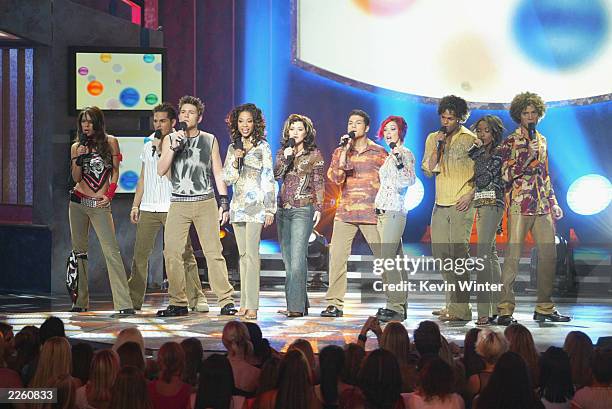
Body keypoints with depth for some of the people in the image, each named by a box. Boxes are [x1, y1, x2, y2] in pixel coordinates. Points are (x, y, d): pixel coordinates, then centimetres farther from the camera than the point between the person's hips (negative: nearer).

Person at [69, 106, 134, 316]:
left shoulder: (110, 142, 2)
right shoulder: (77, 147, 8)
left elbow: (115, 171, 4)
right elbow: (76, 177, 4)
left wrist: (109, 195, -6)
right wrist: (78, 158, -10)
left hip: (100, 205, -3)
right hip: (78, 202, 4)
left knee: (111, 251, -13)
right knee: (79, 251, 7)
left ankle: (124, 304, -18)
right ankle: (81, 301, 15)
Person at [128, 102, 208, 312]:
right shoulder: (148, 146, 17)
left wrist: (161, 148, -11)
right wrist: (135, 205, 16)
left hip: (172, 208, -5)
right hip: (148, 208, 5)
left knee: (185, 254, -7)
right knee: (140, 254, 2)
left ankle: (196, 298, -4)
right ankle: (134, 299, 7)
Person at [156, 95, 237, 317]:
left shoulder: (210, 140, 10)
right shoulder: (170, 139, 9)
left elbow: (218, 173, 11)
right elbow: (161, 170, -1)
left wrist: (224, 203, 5)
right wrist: (174, 147, -13)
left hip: (206, 203, -1)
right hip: (178, 205, 1)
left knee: (213, 252, -7)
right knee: (172, 253, -6)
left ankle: (226, 301, -5)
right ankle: (178, 303, 1)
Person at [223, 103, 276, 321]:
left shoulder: (262, 147, 0)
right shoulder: (233, 148, 14)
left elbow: (269, 179, -2)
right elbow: (227, 179, 12)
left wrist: (270, 209, -6)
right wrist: (235, 161, -5)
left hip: (256, 205, -5)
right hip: (237, 205, 5)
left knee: (251, 254, -13)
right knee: (243, 255, 6)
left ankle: (252, 306, -16)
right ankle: (245, 302, 9)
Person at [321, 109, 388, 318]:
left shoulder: (379, 152, 6)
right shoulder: (340, 152, 10)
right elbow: (335, 178, -5)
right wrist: (345, 150, -9)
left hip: (372, 213, -2)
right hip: (345, 213, 2)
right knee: (336, 256, -6)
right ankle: (334, 304, -3)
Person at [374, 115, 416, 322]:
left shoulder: (405, 154, -7)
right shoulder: (390, 156, 20)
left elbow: (404, 183, -18)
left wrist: (399, 160, -30)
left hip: (394, 212, -9)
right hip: (383, 212, 9)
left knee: (387, 261, -14)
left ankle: (396, 307, -13)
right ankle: (400, 305, 9)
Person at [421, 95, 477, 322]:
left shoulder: (470, 139, -2)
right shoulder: (433, 138, 13)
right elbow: (428, 170, 7)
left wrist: (470, 195, -12)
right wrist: (437, 147, -6)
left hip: (461, 204, -6)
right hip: (440, 204, 6)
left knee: (458, 254, -10)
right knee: (441, 254, 7)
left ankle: (460, 309, -10)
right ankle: (451, 303, 16)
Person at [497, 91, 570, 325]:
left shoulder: (542, 141, 19)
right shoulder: (510, 142, 0)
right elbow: (506, 174, -10)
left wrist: (553, 203, 20)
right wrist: (530, 155, -16)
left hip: (542, 207, 6)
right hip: (520, 206, -6)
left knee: (548, 255, 4)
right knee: (513, 255, -9)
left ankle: (544, 307, 12)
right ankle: (505, 309, -8)